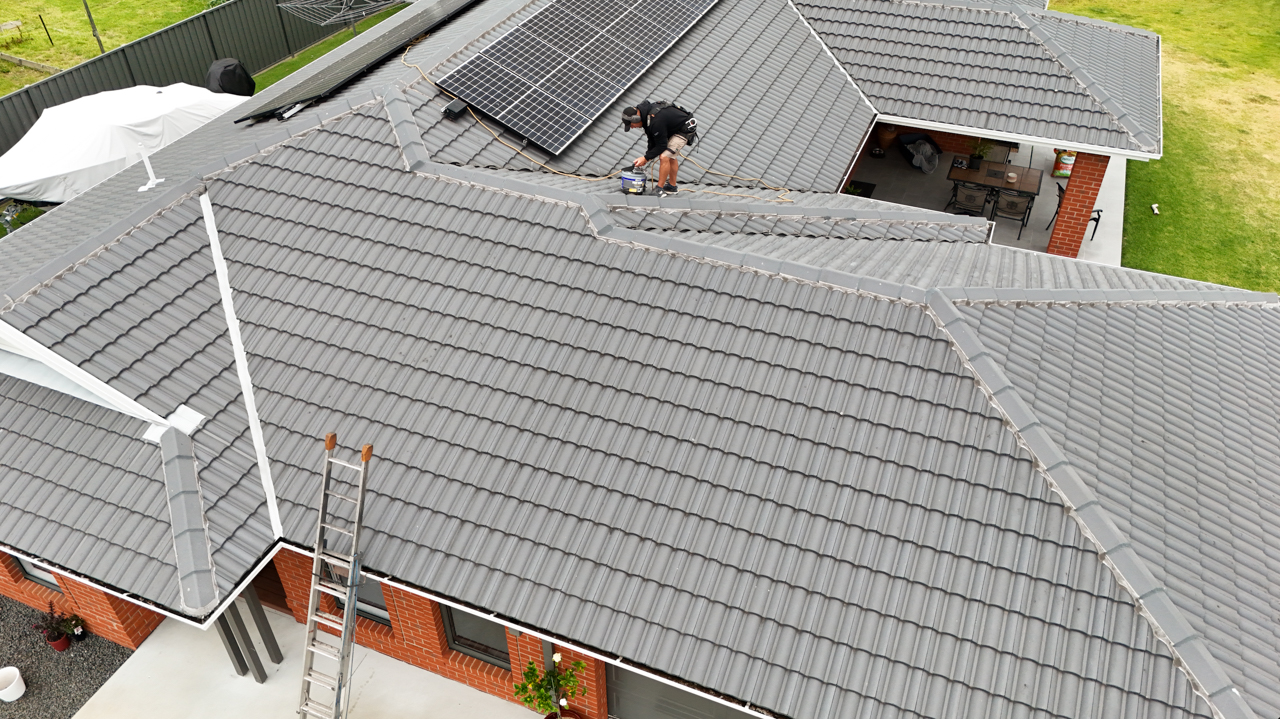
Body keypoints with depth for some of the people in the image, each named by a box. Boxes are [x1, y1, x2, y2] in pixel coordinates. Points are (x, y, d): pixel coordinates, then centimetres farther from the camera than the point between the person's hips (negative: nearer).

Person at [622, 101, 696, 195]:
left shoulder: (655, 121, -34)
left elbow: (661, 146, -24)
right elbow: (652, 138, 8)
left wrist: (646, 158, -17)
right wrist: (647, 156, 3)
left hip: (685, 130, -10)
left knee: (664, 157, -18)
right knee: (670, 156, 21)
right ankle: (672, 186, 35)